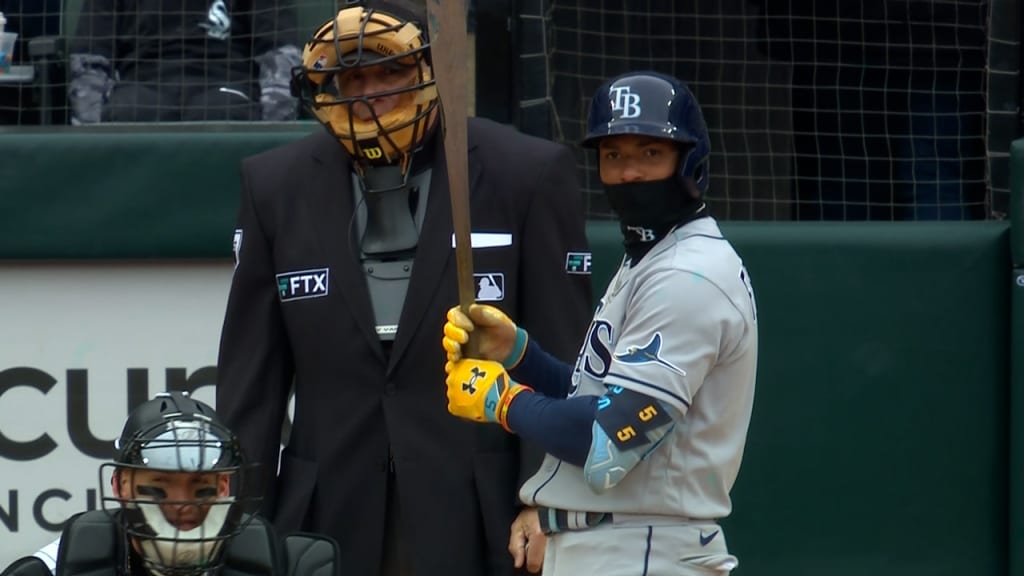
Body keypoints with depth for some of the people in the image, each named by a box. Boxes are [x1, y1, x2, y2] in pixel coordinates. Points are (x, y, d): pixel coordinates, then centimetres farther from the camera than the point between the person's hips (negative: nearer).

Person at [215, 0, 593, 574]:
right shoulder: (278, 186, 8)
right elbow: (252, 376, 11)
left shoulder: (528, 175, -1)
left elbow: (561, 370, 0)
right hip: (330, 522, 3)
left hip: (478, 525, -3)